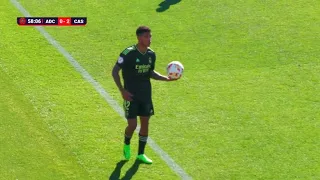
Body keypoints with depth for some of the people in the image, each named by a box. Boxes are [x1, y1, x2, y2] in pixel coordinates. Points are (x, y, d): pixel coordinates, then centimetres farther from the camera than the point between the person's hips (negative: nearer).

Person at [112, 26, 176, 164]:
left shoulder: (151, 54, 0)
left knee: (145, 123, 7)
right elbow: (115, 71, -11)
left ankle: (141, 154, 21)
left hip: (146, 94, 5)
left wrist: (167, 78, -1)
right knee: (132, 125, -6)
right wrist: (122, 91, -17)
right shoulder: (128, 53, -18)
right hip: (131, 94, -5)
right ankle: (127, 144, 27)